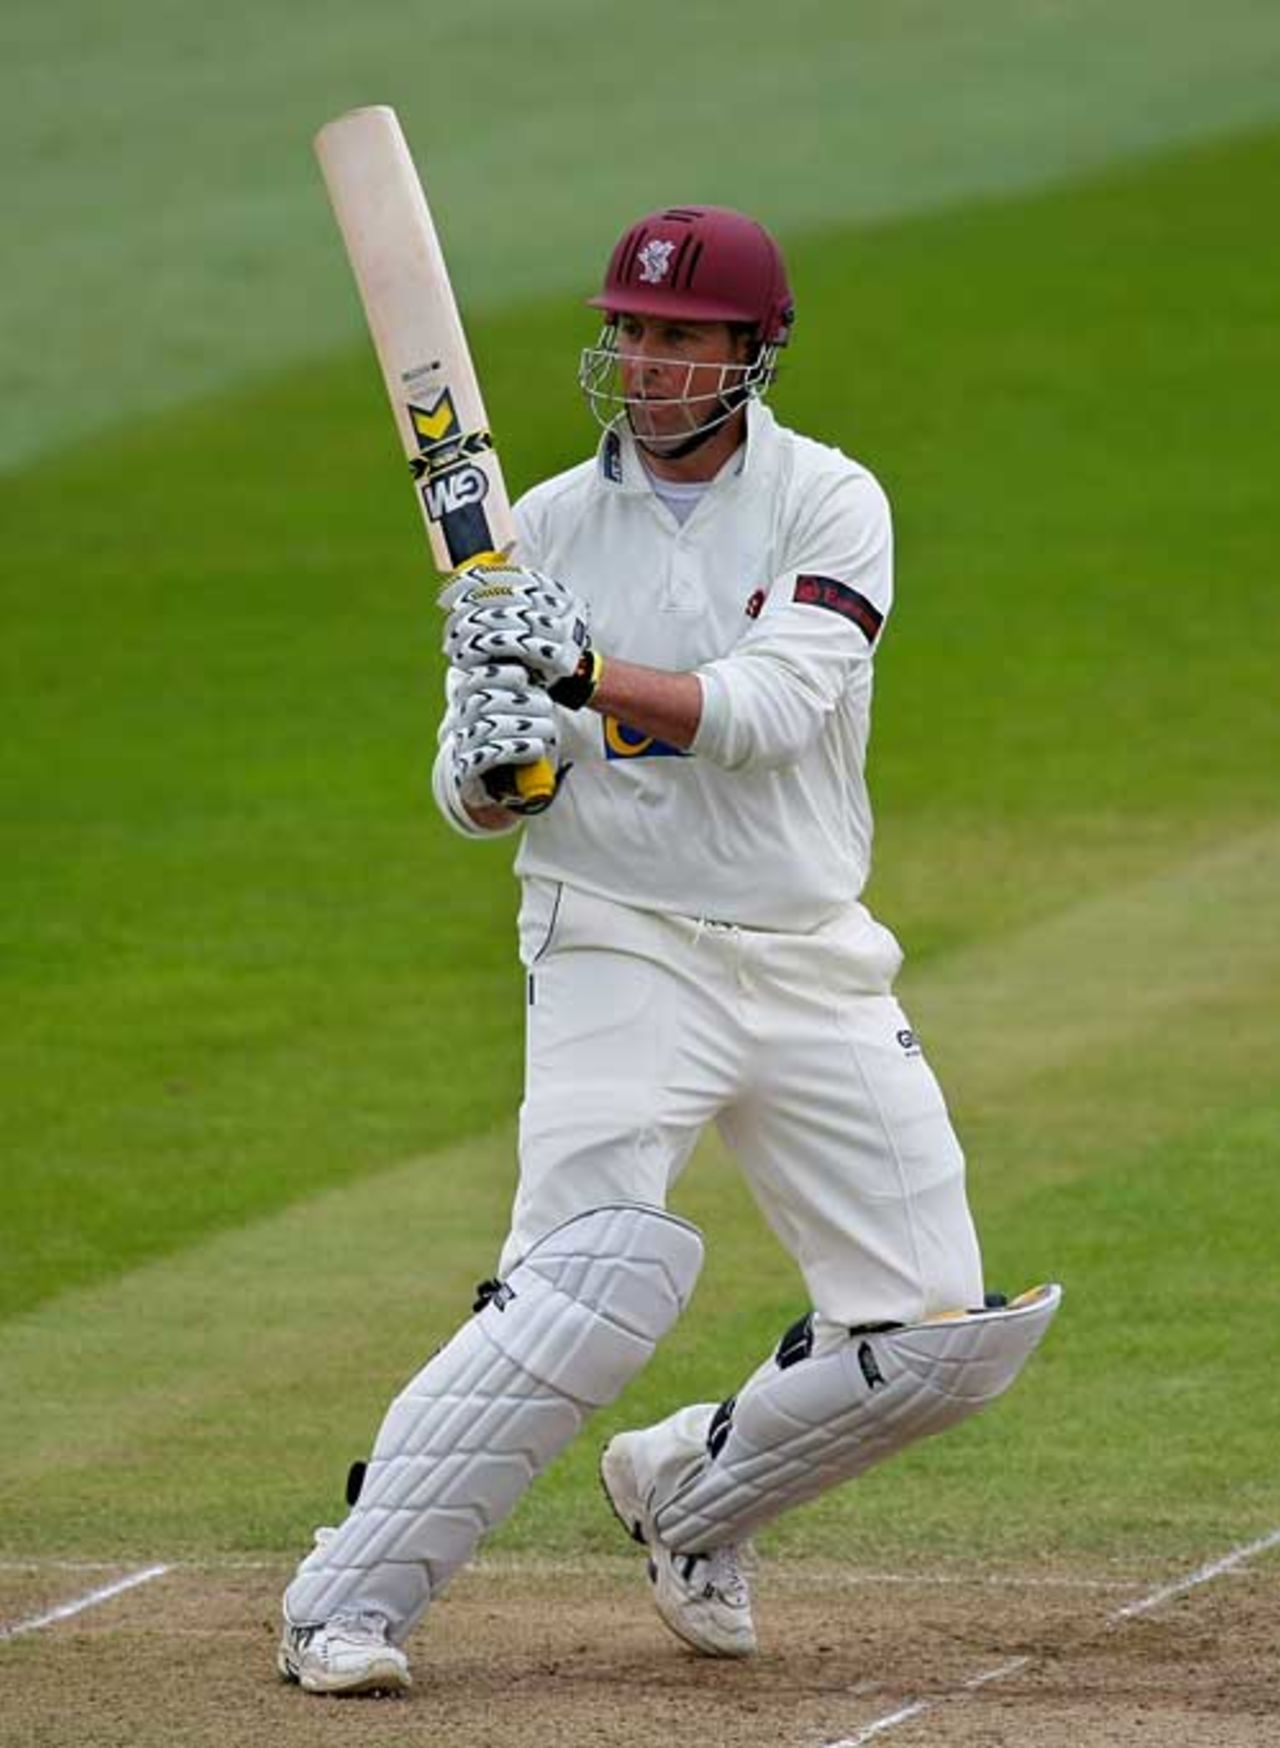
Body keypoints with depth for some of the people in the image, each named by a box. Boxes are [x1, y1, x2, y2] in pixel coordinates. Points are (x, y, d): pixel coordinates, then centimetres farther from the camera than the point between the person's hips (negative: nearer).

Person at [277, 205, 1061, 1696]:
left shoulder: (829, 505, -2)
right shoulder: (547, 528, 1)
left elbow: (773, 710, -19)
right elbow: (475, 806, 3)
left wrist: (589, 675, -33)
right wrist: (491, 760, -22)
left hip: (816, 970, 2)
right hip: (621, 947, -2)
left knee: (939, 1341, 0)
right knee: (592, 1269, -26)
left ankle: (687, 1493, 25)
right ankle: (349, 1597, -23)